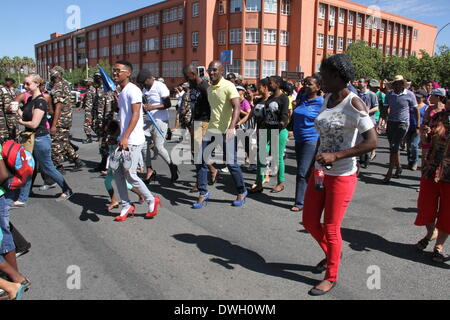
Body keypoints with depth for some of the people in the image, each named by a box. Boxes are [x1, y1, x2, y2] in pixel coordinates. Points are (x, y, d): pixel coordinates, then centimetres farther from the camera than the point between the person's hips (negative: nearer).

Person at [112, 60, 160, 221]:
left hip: (133, 140, -9)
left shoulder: (133, 90, -12)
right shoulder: (121, 92, 17)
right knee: (118, 172, 8)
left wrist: (125, 137, -26)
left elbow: (135, 115, -21)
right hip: (123, 139, 9)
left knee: (130, 174, -5)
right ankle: (126, 206, 19)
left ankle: (152, 201, 13)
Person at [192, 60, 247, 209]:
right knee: (200, 160, 0)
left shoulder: (228, 86, -10)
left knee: (231, 163, -2)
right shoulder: (209, 89, 14)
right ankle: (203, 194, 12)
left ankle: (242, 192, 20)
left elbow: (237, 107, -22)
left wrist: (231, 127, -36)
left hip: (226, 132, -7)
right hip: (211, 130, 7)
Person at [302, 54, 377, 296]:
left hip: (342, 176, -7)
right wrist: (314, 165, 14)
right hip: (320, 172, 7)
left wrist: (336, 156, -29)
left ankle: (331, 277, 28)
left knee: (331, 228, 6)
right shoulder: (328, 99, 6)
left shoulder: (353, 103, -18)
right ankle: (331, 254, 44)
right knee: (310, 222, 15)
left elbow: (372, 141, -23)